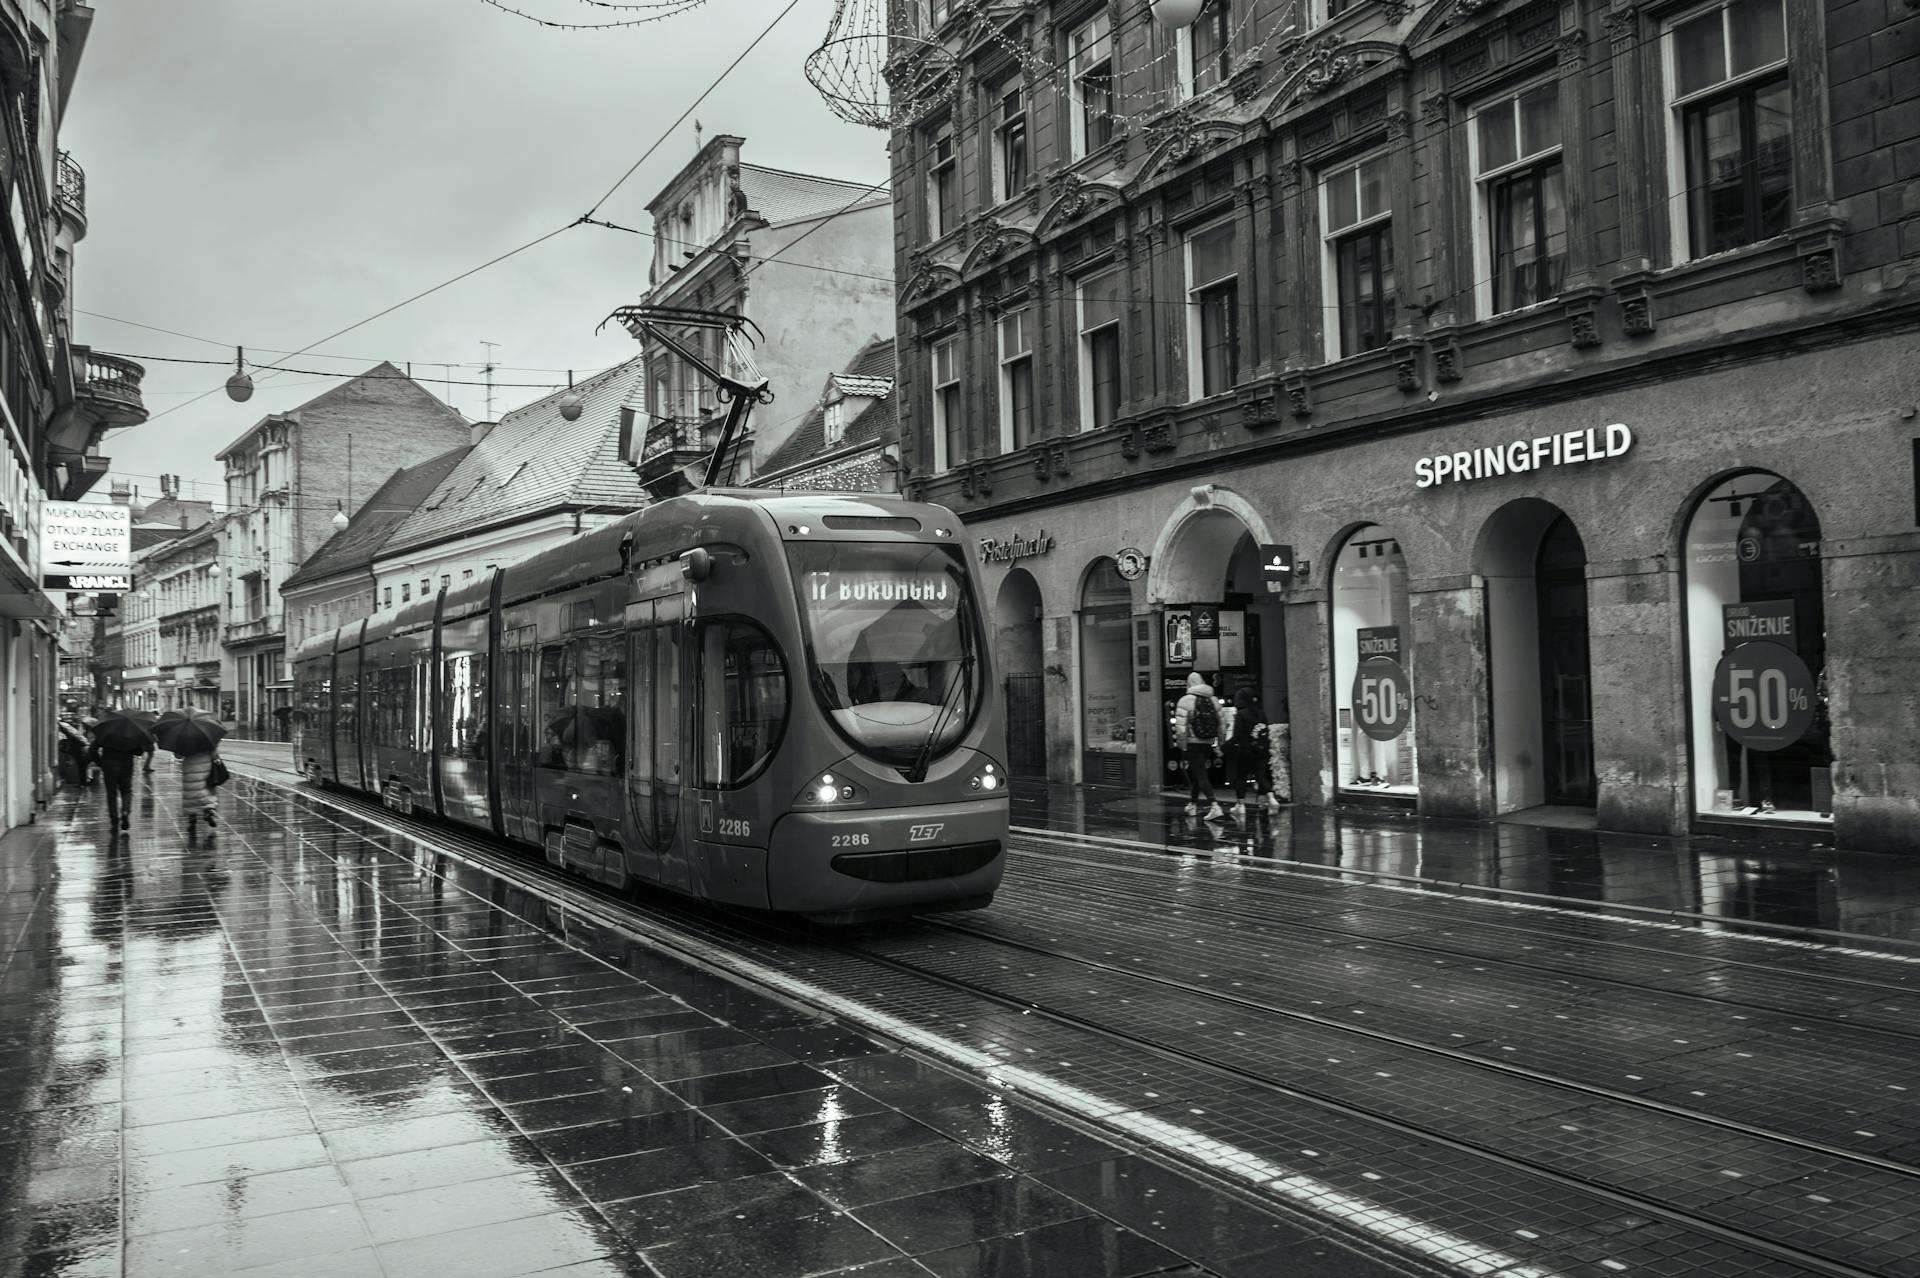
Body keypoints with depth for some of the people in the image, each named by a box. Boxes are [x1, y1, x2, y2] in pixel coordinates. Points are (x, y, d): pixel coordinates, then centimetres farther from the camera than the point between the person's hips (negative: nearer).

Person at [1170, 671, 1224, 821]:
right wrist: (1219, 744, 15)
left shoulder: (1185, 701, -10)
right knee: (1196, 773, 21)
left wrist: (1181, 745, -5)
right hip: (1208, 744, 6)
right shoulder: (1213, 700, 7)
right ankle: (1193, 804, 31)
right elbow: (1220, 723, 8)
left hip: (1192, 743, -6)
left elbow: (1180, 726, -14)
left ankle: (1214, 806, -20)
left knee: (1200, 775, -7)